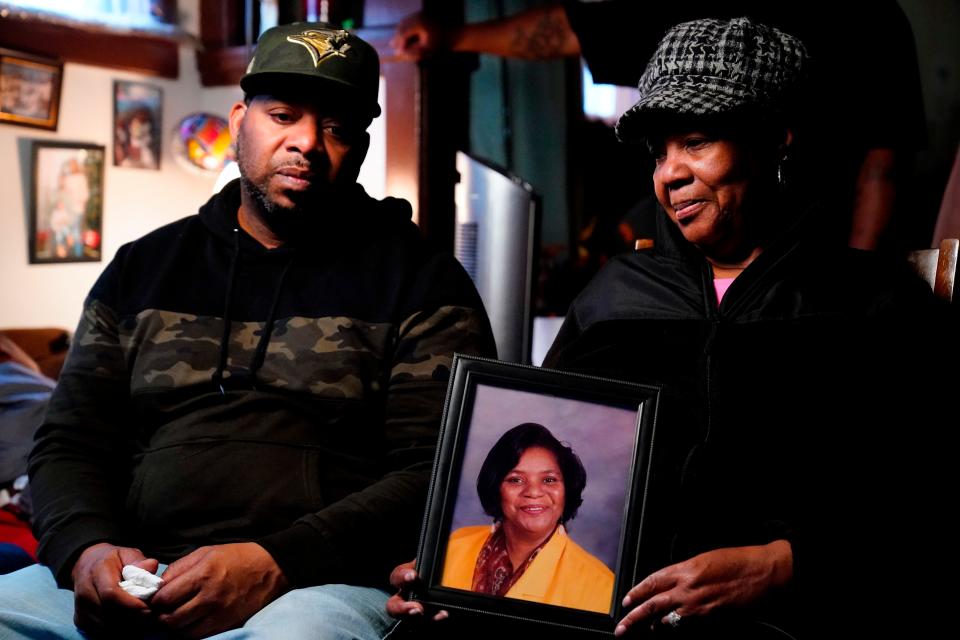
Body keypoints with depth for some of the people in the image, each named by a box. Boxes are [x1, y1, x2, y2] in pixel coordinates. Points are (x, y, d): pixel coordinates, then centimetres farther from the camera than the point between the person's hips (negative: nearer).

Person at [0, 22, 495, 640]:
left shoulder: (423, 281, 5)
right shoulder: (142, 269, 18)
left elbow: (443, 476, -5)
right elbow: (69, 445, 17)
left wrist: (276, 564, -17)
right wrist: (87, 550, -6)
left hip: (327, 583, -4)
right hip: (135, 582, 4)